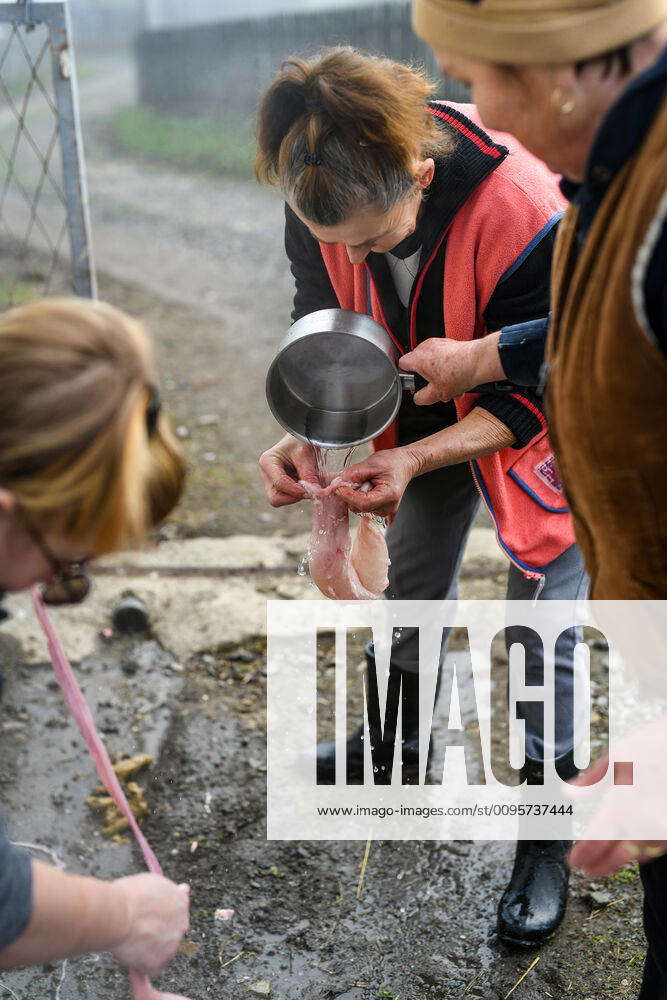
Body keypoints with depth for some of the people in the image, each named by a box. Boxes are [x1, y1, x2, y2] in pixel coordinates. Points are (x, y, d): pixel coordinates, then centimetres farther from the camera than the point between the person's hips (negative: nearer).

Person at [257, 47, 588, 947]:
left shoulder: (528, 220, -39)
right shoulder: (324, 202, -23)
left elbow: (537, 396, -29)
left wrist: (414, 460, -39)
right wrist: (308, 434, -29)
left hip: (534, 429, -5)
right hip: (422, 419, 5)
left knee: (541, 631, 1)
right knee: (412, 585, 21)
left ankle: (546, 840, 21)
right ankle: (398, 738, 47)